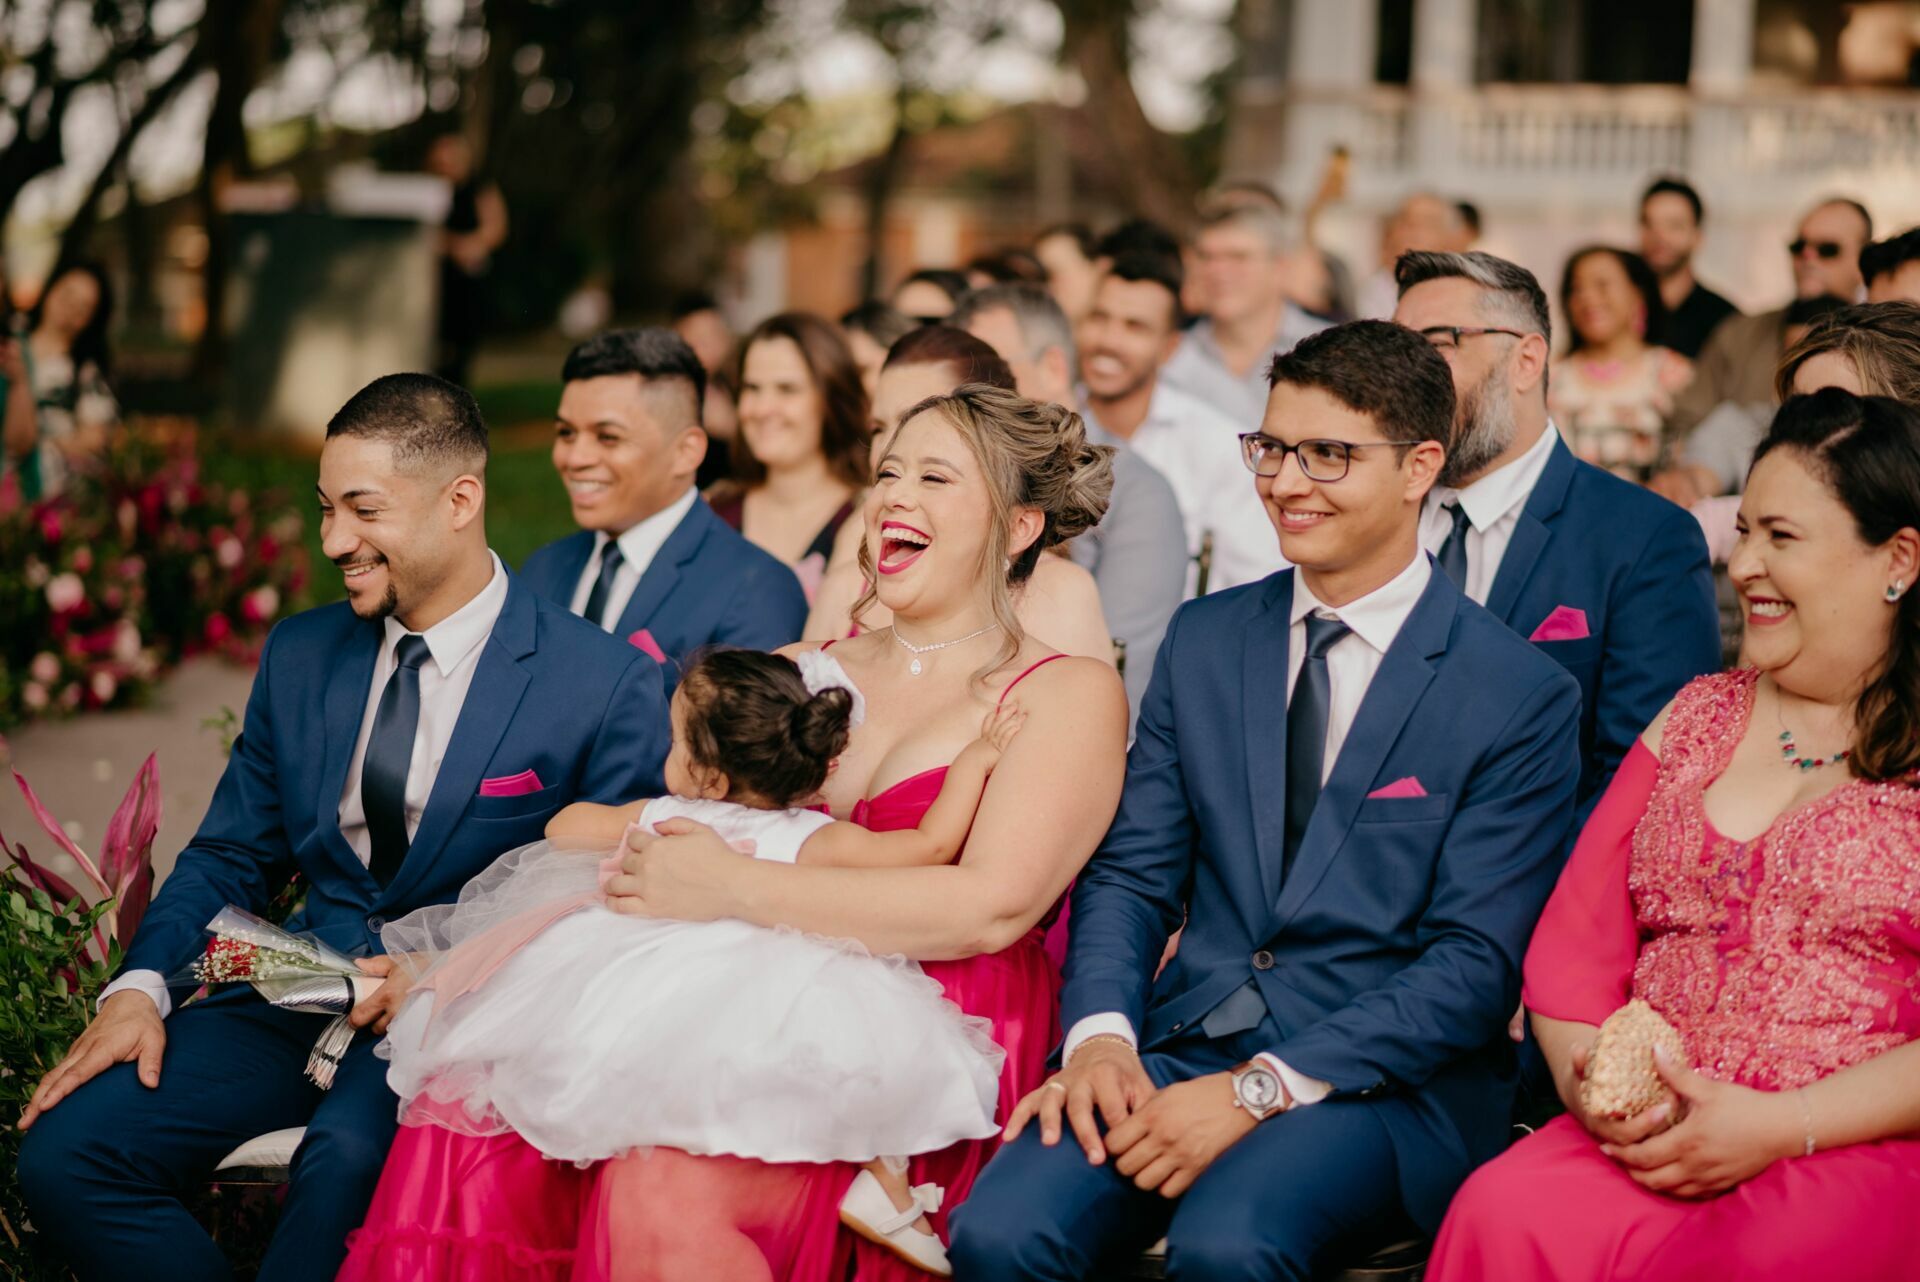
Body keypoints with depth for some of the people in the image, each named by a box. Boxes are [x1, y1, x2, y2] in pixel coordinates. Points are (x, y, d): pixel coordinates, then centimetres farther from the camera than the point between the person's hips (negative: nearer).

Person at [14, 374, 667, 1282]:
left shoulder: (608, 684, -5)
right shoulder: (300, 656, 12)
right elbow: (232, 855, 15)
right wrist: (141, 986, -4)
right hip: (299, 994, 5)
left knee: (349, 1159, -37)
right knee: (63, 1153, -16)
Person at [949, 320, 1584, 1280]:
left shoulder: (1523, 698, -2)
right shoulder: (1203, 640, 13)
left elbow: (1478, 963, -8)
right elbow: (1132, 871, 11)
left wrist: (1261, 1090, -18)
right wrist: (1100, 1036, -10)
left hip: (1386, 1082, -3)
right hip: (1183, 1047, 4)